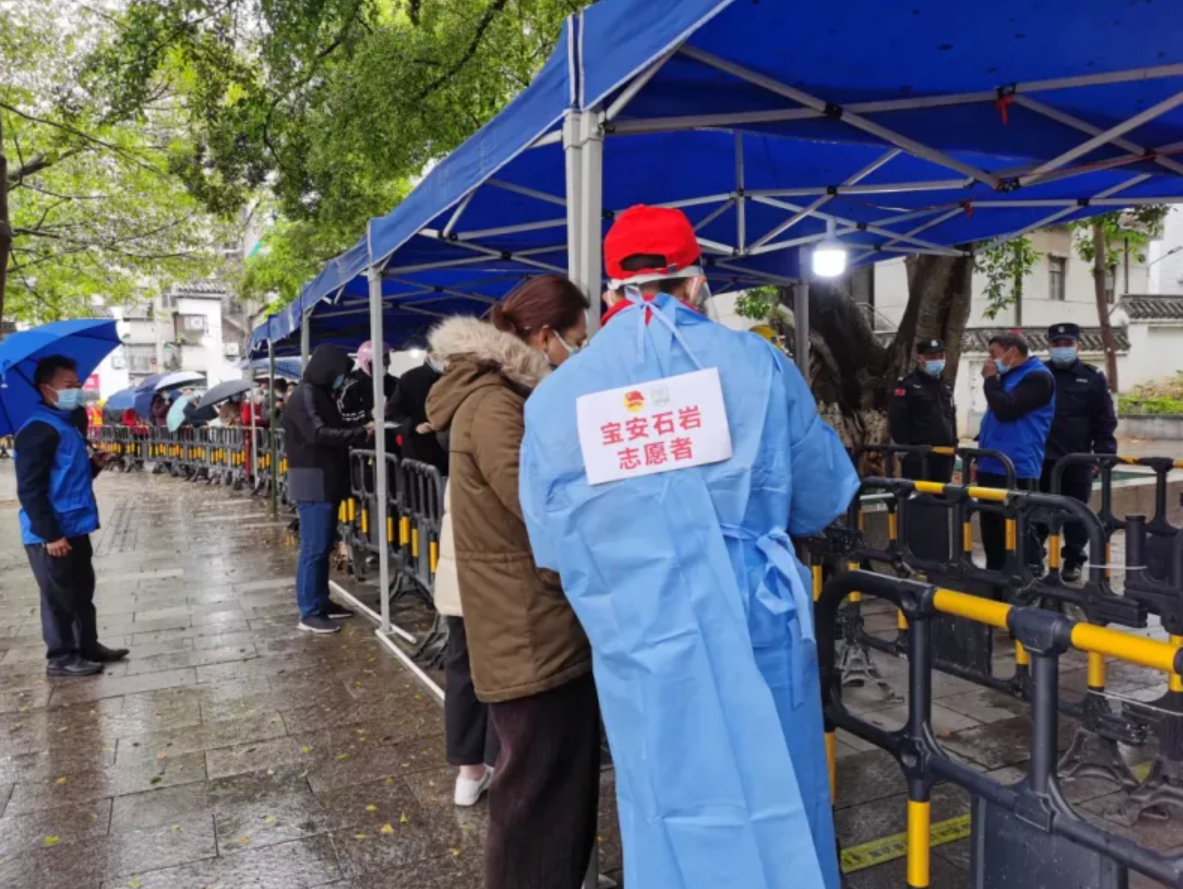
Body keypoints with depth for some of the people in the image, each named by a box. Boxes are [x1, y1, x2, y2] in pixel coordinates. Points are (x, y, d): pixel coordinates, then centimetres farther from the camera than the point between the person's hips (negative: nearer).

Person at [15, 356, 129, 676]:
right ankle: (61, 658, 15)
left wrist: (93, 465, 5)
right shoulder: (39, 429, -18)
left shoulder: (65, 423, 13)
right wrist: (50, 535, -23)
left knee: (82, 592, 18)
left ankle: (88, 647, 30)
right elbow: (29, 490, -21)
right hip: (52, 536, -10)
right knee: (60, 598, 2)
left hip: (73, 529, 10)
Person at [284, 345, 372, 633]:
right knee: (314, 548, -6)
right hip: (313, 483, -10)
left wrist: (362, 427, 2)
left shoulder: (321, 394, 16)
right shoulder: (305, 396, -14)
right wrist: (361, 433, -24)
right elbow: (319, 434, -25)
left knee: (323, 546, 14)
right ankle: (309, 613, 0)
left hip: (326, 481, 10)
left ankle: (321, 601, 23)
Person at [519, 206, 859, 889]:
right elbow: (824, 501, 5)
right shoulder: (758, 363, -6)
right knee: (777, 816, 16)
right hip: (758, 636, 0)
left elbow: (551, 545, 5)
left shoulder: (555, 395, -3)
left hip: (642, 646, 1)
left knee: (671, 823, 16)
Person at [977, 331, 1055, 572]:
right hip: (991, 466, 9)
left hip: (1017, 470, -9)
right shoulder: (1006, 377, 19)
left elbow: (1005, 410, -21)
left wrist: (990, 380, -7)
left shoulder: (1038, 377, -9)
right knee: (991, 529, 15)